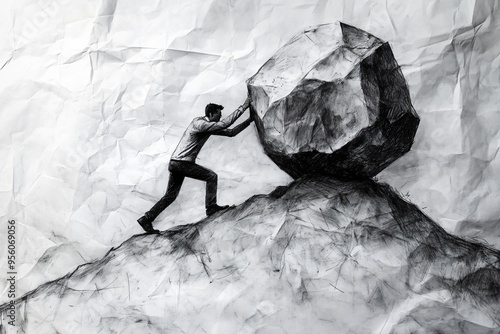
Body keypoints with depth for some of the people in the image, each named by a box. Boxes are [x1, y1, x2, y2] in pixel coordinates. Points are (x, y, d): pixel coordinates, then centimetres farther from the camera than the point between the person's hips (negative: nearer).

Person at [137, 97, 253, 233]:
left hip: (175, 163, 10)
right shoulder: (199, 123, -13)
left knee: (170, 196, 11)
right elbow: (225, 124, -22)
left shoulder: (210, 127, 15)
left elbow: (230, 132, 16)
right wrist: (243, 107, -17)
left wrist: (249, 121, 12)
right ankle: (211, 207, 0)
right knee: (211, 176, -4)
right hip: (181, 162, -10)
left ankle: (146, 219, 13)